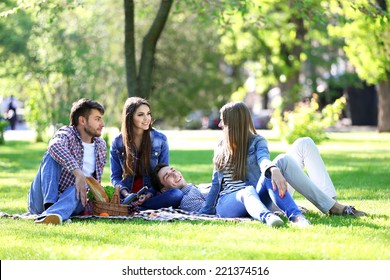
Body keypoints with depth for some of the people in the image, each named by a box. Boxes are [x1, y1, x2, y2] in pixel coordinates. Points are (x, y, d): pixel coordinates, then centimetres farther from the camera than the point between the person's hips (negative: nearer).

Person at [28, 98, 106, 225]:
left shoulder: (101, 145, 15)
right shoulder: (67, 133, -7)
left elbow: (96, 179, 26)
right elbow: (55, 146, -33)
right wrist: (78, 173, -43)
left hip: (71, 200, 4)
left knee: (76, 190, -32)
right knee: (52, 155, -24)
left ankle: (54, 214, -65)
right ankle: (49, 205, -44)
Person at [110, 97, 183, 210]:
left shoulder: (160, 139, 3)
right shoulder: (117, 143, 4)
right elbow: (115, 177, 6)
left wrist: (149, 195, -15)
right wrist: (126, 194, -16)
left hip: (153, 194, 2)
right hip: (127, 195, -2)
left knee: (177, 195, -34)